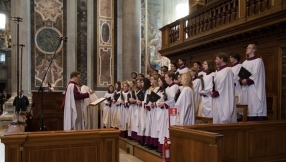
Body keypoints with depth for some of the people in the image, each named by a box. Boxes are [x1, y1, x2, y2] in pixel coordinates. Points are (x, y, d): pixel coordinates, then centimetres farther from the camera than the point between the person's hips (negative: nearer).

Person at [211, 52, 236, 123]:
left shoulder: (227, 70, -10)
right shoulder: (217, 72, 15)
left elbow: (225, 85, -15)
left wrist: (215, 93, -12)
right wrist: (213, 91, 1)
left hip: (224, 100, -8)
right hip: (217, 100, 9)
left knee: (224, 120, -6)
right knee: (217, 119, 9)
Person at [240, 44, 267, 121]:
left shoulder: (258, 60, 1)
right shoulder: (244, 63, 19)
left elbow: (256, 74, -10)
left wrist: (247, 81, -17)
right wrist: (241, 81, -9)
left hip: (254, 89, -6)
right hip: (245, 89, 6)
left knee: (255, 107, -9)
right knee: (247, 108, 3)